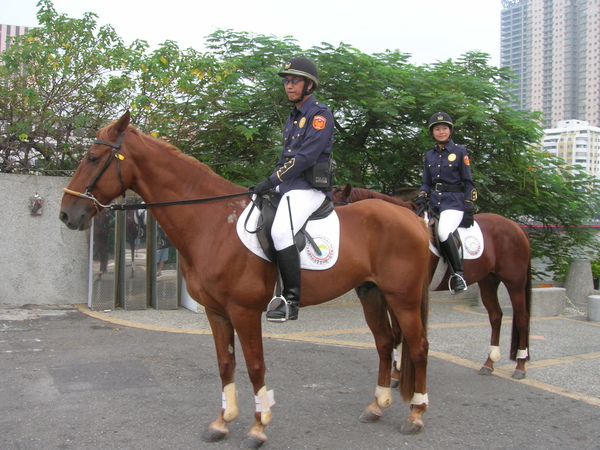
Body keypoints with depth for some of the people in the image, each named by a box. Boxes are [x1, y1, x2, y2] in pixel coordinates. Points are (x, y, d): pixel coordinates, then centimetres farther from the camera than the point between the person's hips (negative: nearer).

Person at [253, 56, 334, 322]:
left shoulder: (320, 115, -7)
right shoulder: (293, 118, 21)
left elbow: (305, 157, -18)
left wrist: (272, 180, -19)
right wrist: (270, 184, 13)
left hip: (309, 188, -10)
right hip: (287, 188, 10)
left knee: (281, 232, -30)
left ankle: (291, 301, -24)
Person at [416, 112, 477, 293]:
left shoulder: (459, 151, 1)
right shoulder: (430, 155, 15)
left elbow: (468, 182, 0)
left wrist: (469, 210, -6)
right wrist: (422, 197, -3)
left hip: (454, 202, -6)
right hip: (434, 202, 6)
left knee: (443, 232, -31)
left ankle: (458, 275, -22)